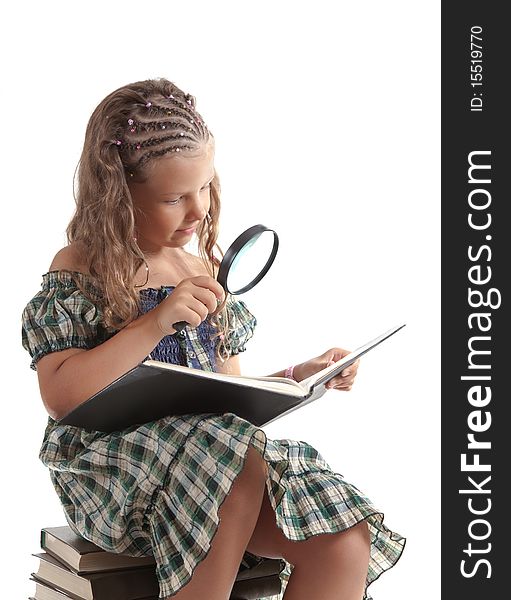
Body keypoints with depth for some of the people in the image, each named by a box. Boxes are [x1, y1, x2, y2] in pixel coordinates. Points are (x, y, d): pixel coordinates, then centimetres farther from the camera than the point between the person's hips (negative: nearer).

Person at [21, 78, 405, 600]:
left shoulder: (204, 267, 15)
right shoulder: (79, 269, 0)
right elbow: (59, 397, -12)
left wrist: (298, 376, 2)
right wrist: (156, 322, -19)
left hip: (217, 450, 5)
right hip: (115, 473, -4)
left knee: (345, 546, -20)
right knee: (241, 459, -36)